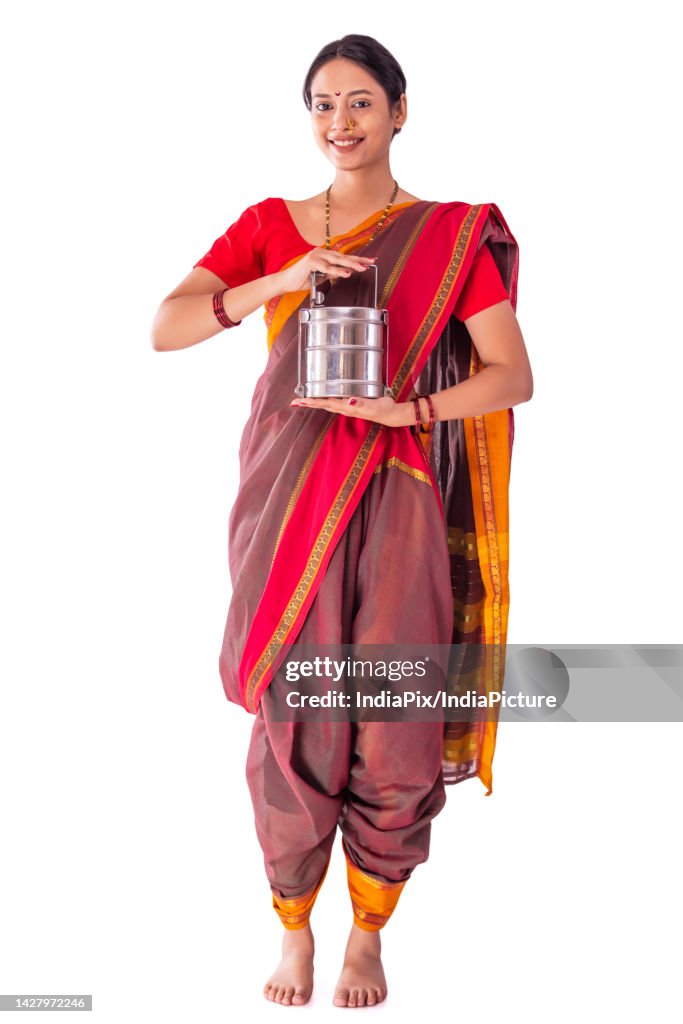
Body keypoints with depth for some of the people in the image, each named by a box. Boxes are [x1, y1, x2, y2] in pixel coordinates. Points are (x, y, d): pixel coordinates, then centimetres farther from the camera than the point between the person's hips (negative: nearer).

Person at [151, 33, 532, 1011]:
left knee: (390, 729, 2)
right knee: (292, 724, 4)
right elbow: (164, 327, -3)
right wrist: (279, 283, -17)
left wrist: (403, 406, -17)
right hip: (289, 504, 1)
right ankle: (294, 930, 25)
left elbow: (514, 374, -3)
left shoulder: (455, 235, 4)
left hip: (395, 504, 0)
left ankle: (369, 933, 25)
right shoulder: (270, 225, 8)